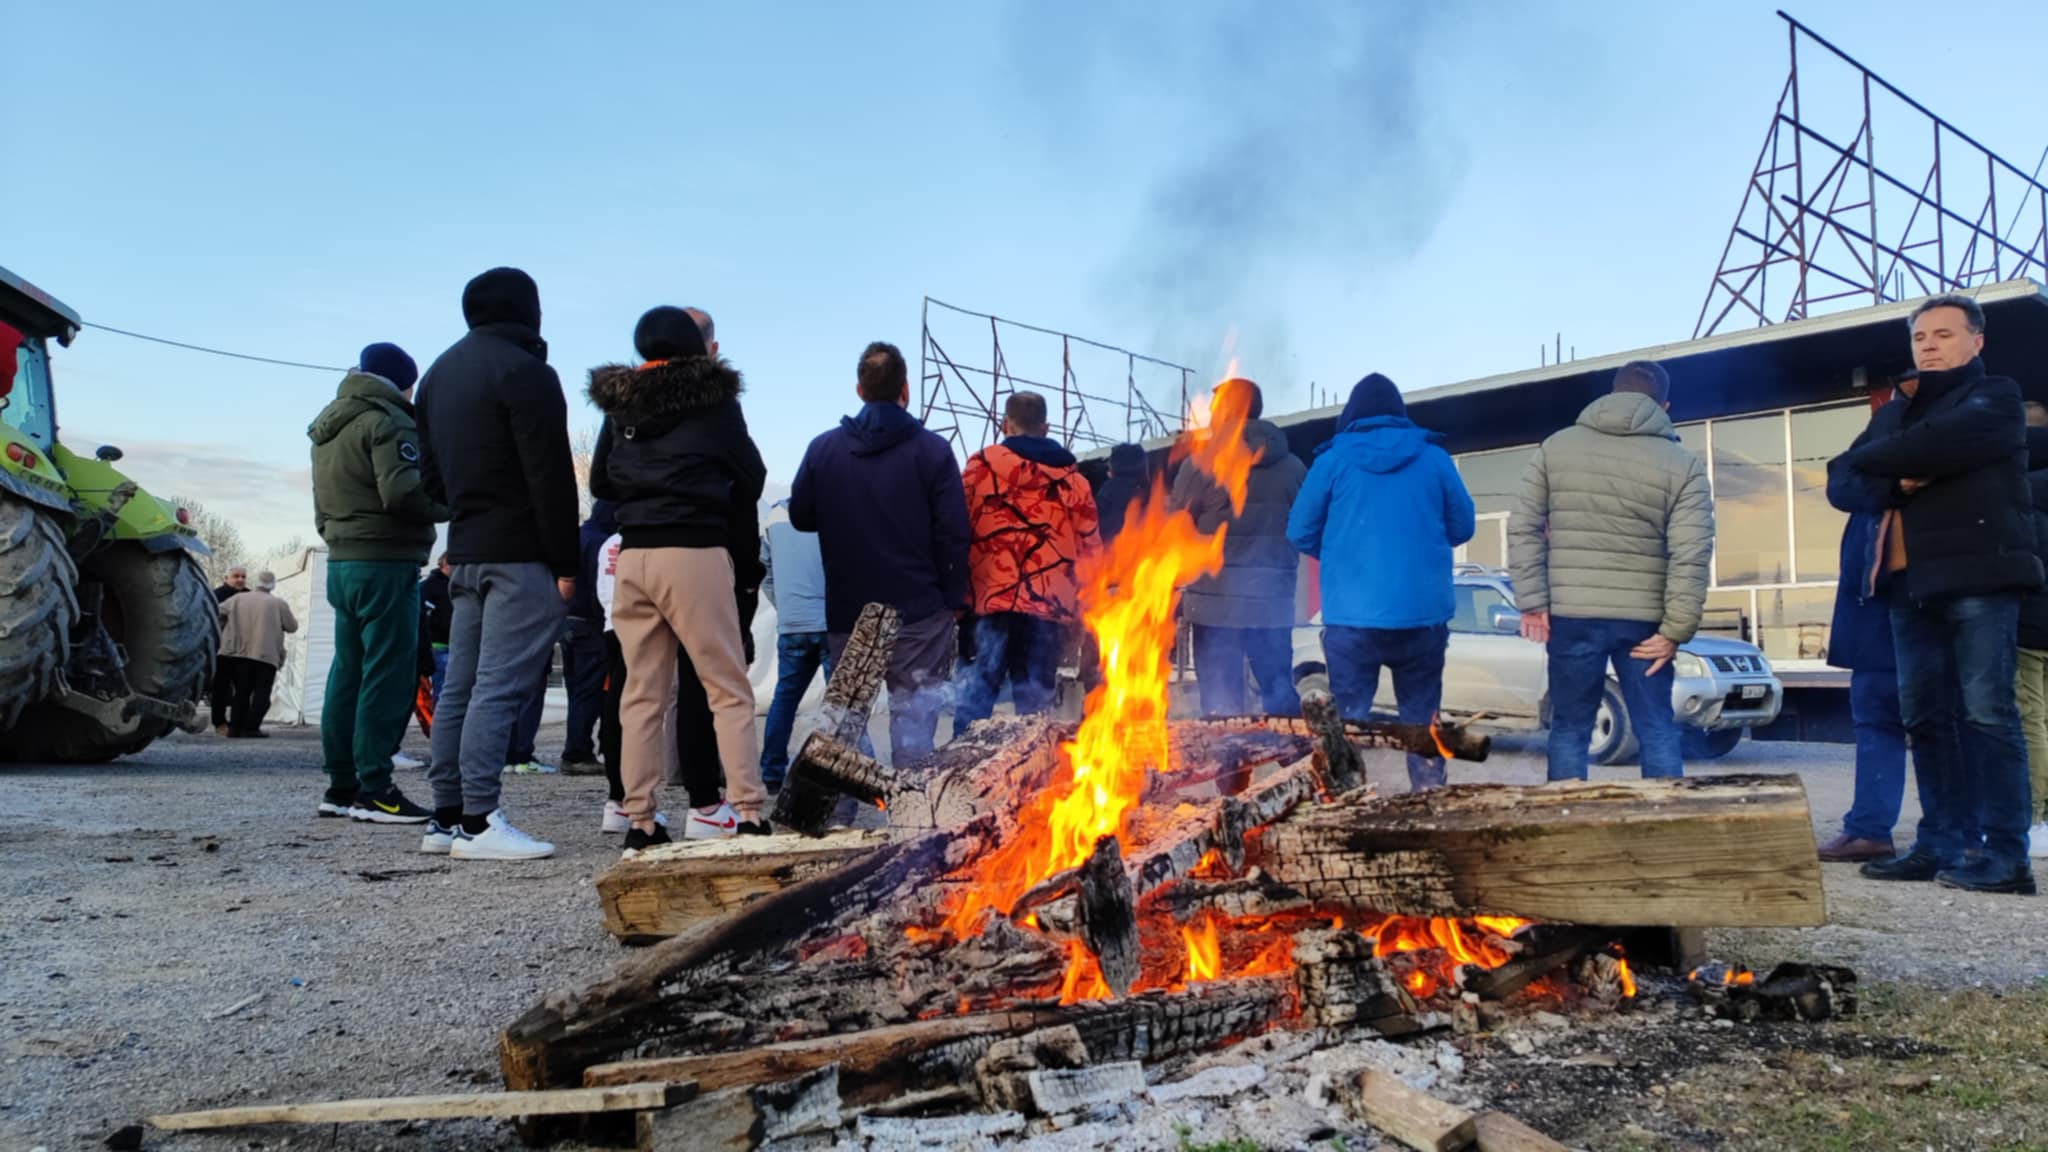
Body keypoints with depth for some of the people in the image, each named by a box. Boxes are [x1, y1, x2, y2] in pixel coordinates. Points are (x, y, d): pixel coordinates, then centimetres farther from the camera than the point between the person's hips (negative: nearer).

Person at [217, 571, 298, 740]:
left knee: (242, 692, 15)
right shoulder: (278, 604, -1)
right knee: (261, 694, 1)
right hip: (266, 655, -4)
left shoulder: (238, 599, 9)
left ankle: (235, 727, 9)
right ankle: (250, 728, -8)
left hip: (240, 653, 4)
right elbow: (292, 627, 6)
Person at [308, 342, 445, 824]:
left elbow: (321, 507, 24)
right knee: (389, 675, -7)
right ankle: (374, 789, -7)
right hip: (385, 564, -10)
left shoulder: (328, 426, 20)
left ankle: (342, 785, 17)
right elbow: (403, 491, -23)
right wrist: (450, 505, -8)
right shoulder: (387, 422, -10)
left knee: (348, 673, 12)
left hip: (341, 562, 10)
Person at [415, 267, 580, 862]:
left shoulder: (439, 373, 19)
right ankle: (478, 822, -10)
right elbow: (550, 476, -15)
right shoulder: (524, 371, -9)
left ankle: (447, 816, 13)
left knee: (460, 685, 10)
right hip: (520, 554, -9)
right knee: (499, 688, -9)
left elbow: (431, 472, 22)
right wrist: (566, 562, -13)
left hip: (465, 552, 9)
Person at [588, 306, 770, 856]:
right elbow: (752, 476, 5)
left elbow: (600, 482, 18)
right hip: (696, 552, -4)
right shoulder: (712, 398, -1)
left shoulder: (619, 402, 11)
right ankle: (750, 814, -4)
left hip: (633, 555, 4)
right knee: (729, 688, 0)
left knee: (642, 692, 9)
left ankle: (640, 822, 9)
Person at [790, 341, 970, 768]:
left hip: (847, 610, 3)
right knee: (913, 713, 1)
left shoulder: (823, 448, 1)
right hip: (918, 607, -3)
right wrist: (955, 598, -2)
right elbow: (952, 532, -10)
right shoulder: (931, 449, -7)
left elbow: (801, 517, 10)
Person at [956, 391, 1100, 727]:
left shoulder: (982, 463, 5)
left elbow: (961, 528, 3)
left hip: (995, 594, -1)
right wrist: (1083, 601, 21)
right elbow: (1088, 545, 14)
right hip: (1053, 599, 2)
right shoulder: (1072, 476, 13)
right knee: (1036, 691, 5)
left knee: (981, 681, 3)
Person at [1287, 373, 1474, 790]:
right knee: (1422, 719, 11)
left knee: (1347, 721, 5)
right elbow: (1462, 526, 12)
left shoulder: (1333, 459, 2)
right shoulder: (1434, 458, 6)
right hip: (1423, 614, 2)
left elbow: (1300, 533, 4)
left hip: (1352, 616, -2)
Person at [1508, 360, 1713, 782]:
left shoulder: (1555, 448, 6)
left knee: (1569, 730, 8)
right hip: (1642, 621, -1)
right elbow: (1691, 556, -8)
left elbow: (1524, 529, 1)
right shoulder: (1683, 465, 1)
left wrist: (1532, 602, 1)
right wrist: (1676, 631, -5)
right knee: (1657, 732, 8)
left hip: (1571, 617, 1)